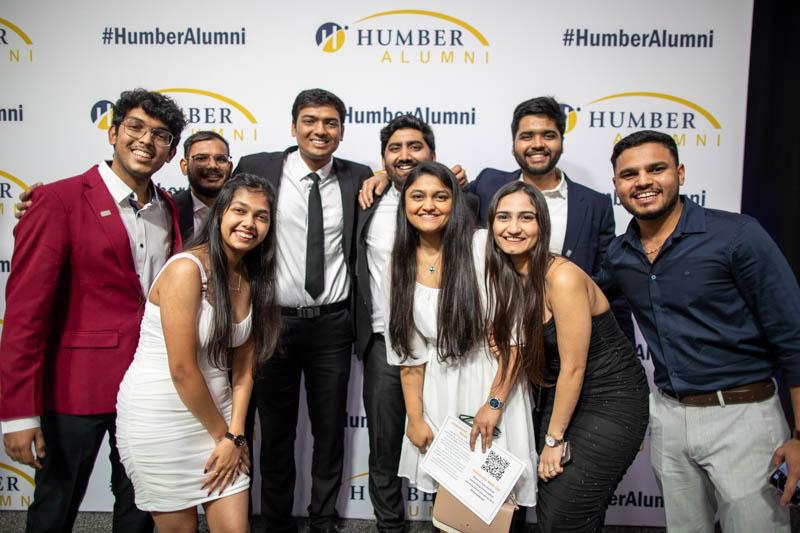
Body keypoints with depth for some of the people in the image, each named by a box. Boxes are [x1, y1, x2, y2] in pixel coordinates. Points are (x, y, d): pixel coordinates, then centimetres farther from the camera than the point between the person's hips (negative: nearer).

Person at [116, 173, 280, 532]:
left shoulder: (253, 280, 3)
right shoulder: (186, 269, -19)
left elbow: (244, 368, 3)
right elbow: (182, 370, -19)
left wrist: (235, 435, -5)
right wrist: (223, 434, -8)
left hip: (214, 412, 6)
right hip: (159, 417, -6)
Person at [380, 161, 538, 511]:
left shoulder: (484, 247, -12)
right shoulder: (400, 266, 2)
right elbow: (409, 352, 4)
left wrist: (494, 403, -13)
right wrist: (415, 418, 1)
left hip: (494, 382, -3)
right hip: (439, 394, 4)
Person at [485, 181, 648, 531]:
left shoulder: (562, 277, -24)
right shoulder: (506, 277, -1)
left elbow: (573, 367, -19)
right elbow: (516, 349, 4)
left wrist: (554, 438, -10)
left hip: (611, 401, -7)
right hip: (560, 397, 7)